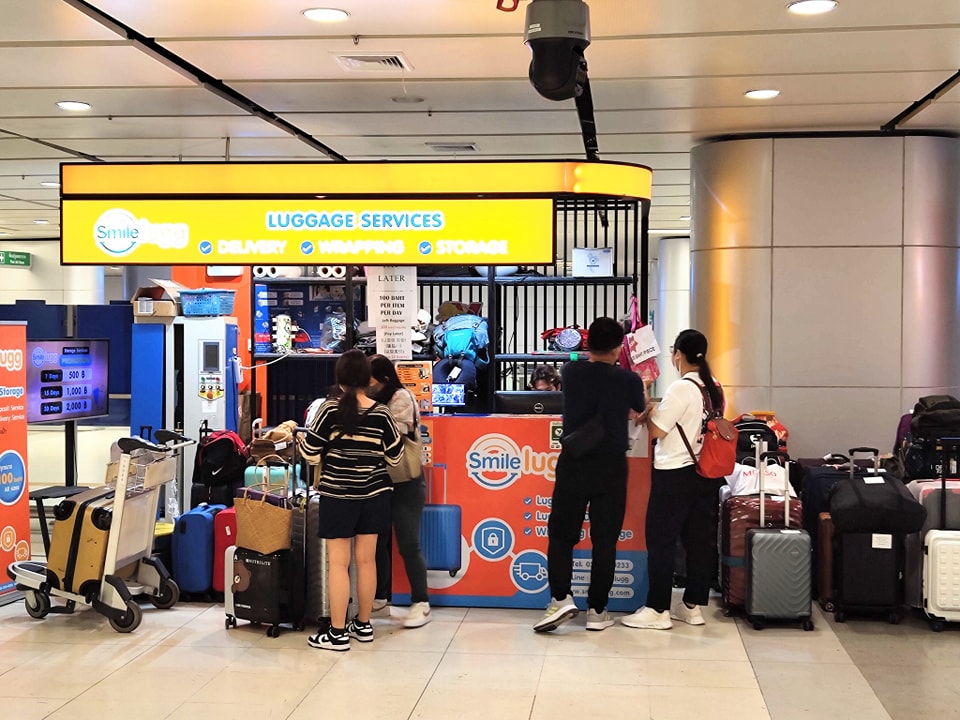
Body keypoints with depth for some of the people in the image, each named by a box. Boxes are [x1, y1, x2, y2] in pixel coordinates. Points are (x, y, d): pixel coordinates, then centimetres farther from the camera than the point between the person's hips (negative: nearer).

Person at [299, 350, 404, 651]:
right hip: (373, 495, 4)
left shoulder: (330, 410, -13)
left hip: (338, 496, -3)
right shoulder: (381, 414, -4)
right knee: (366, 560, 12)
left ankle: (338, 633, 4)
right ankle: (363, 625, 23)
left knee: (338, 562, 1)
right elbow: (395, 456, 3)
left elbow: (310, 452, -9)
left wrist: (301, 439, 13)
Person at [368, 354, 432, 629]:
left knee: (409, 545, -3)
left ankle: (421, 603, 6)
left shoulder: (401, 397, -13)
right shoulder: (374, 400, 8)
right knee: (377, 541, 14)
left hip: (405, 483, -7)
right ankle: (380, 596, 28)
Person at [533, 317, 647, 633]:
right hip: (611, 468, 0)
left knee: (561, 534, 10)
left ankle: (561, 598, -4)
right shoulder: (629, 380, -6)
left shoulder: (570, 373, -4)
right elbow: (640, 410, 17)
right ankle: (597, 610, 11)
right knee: (605, 540, 7)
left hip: (573, 465, 0)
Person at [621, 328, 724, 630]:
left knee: (660, 540, 0)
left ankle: (657, 610, 3)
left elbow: (656, 430, -13)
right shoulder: (714, 388, 6)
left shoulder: (681, 388, -17)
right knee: (699, 538, 11)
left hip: (675, 474, -8)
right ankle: (693, 605, 18)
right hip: (707, 472, 8)